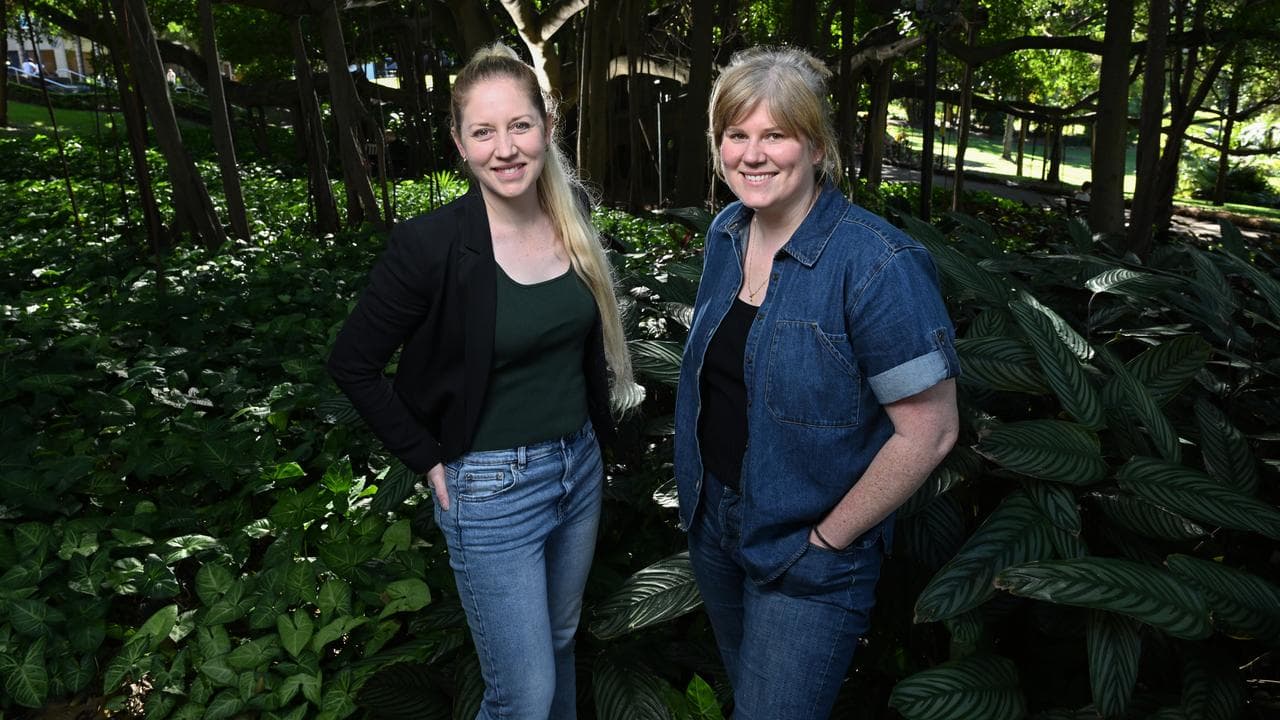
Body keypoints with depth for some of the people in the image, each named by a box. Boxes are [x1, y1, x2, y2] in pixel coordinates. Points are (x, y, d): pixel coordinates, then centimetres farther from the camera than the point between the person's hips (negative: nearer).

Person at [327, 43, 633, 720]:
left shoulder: (572, 216, -3)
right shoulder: (429, 244, -20)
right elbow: (352, 364, -9)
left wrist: (597, 432, 11)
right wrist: (429, 459, -9)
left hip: (581, 467, 6)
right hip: (493, 488, -5)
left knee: (559, 642, 26)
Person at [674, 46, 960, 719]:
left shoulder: (874, 264, -24)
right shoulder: (726, 230, -2)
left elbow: (929, 431, -22)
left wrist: (827, 539, -16)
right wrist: (702, 490, 10)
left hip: (803, 557, -6)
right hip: (713, 516, 7)